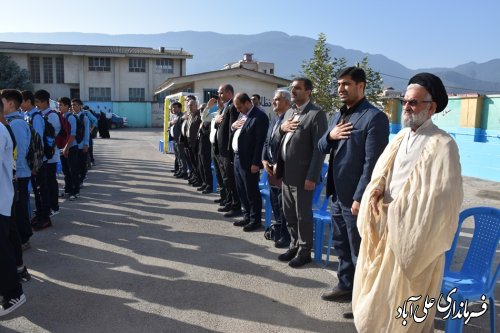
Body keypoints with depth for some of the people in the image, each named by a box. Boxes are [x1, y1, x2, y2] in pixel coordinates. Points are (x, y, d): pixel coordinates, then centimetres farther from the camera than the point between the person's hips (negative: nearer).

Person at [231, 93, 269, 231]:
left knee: (252, 192, 2)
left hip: (249, 161, -9)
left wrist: (256, 163, -21)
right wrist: (233, 126, 0)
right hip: (237, 158, 9)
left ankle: (256, 219, 15)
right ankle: (247, 216, 30)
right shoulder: (242, 115, 14)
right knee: (241, 190, 16)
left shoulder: (260, 116, -15)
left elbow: (260, 142, -19)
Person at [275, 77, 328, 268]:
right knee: (289, 213, 17)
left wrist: (312, 177, -18)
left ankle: (304, 251, 23)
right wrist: (282, 128, -3)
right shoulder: (289, 112, 13)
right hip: (286, 173, 8)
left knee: (303, 215, 6)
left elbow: (319, 148, -16)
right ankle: (294, 245, 34)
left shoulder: (316, 114, -12)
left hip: (302, 175, -7)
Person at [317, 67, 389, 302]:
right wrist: (330, 136, -7)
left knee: (359, 250, 7)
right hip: (337, 194, 8)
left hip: (355, 196, -8)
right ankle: (345, 285, 38)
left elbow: (372, 163, -19)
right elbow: (322, 148, 14)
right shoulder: (339, 115, 12)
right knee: (341, 246, 20)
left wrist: (359, 198, -20)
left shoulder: (375, 117, -15)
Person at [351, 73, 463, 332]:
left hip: (413, 233, -7)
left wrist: (397, 209, -16)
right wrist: (377, 190, -9)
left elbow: (443, 197, -20)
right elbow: (381, 172, 13)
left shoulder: (442, 145, -17)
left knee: (404, 297, 10)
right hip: (385, 225, 7)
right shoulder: (400, 137, 6)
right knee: (378, 287, 21)